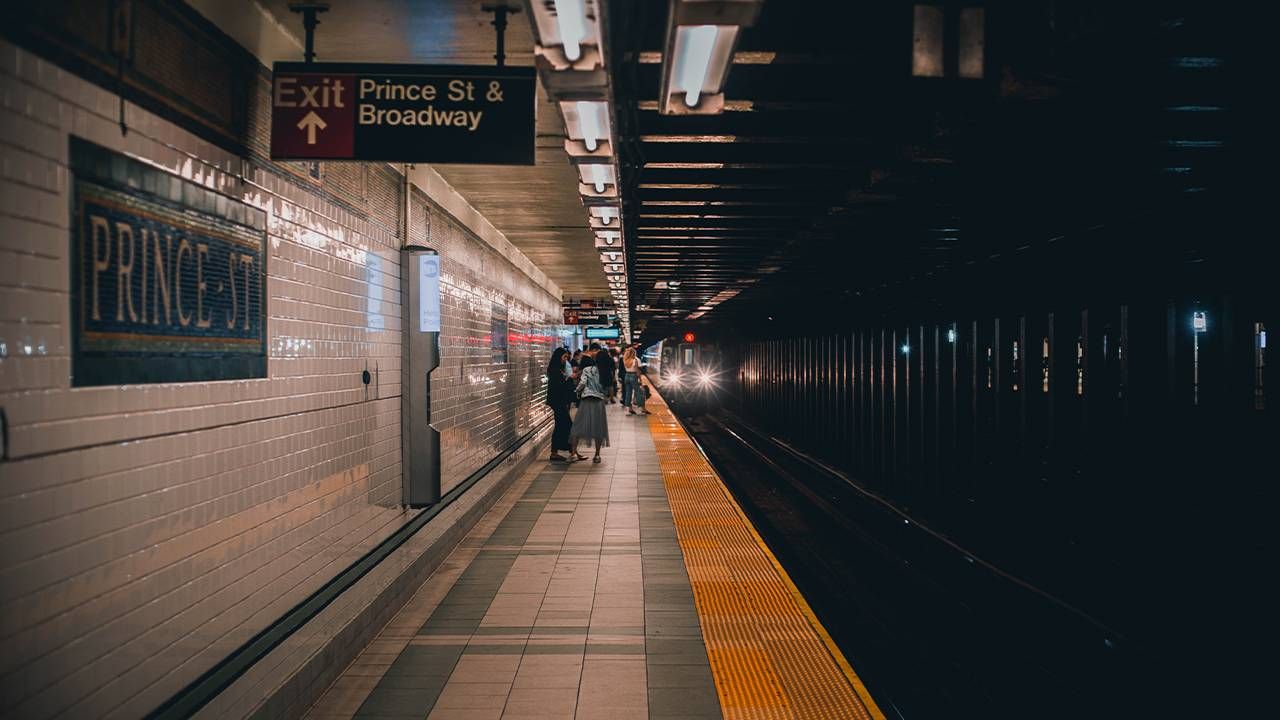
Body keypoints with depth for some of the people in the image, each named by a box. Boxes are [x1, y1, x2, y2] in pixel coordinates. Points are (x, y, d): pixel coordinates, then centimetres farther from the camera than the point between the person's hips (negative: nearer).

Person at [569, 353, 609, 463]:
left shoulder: (587, 370, 1)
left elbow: (582, 382, -8)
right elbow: (606, 387, 9)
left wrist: (578, 391, 8)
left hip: (587, 400, -2)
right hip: (599, 401, 2)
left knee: (578, 427, 4)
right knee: (598, 428, 9)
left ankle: (573, 453, -1)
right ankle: (597, 455, 9)